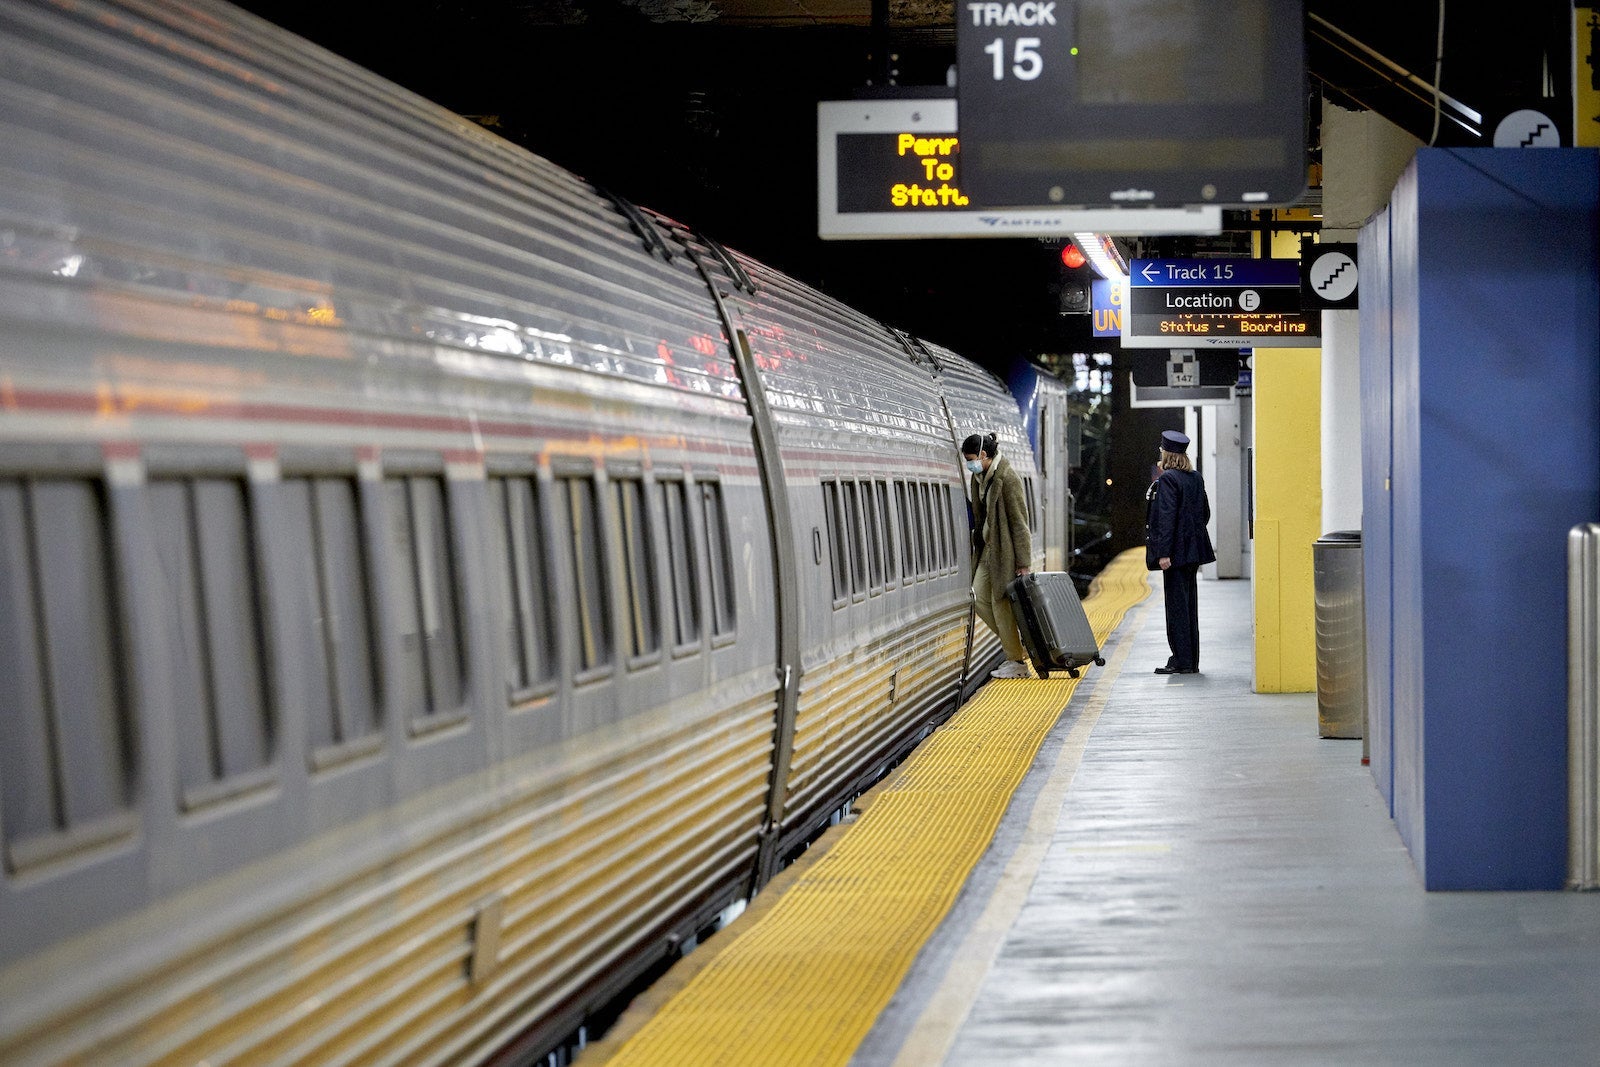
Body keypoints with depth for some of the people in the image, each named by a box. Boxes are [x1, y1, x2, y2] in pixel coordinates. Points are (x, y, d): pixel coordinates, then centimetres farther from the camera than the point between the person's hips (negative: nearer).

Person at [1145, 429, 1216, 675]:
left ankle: (1181, 661, -4)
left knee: (1176, 605, -4)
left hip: (1176, 552, -8)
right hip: (1194, 550, 8)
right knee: (1189, 604, 12)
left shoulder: (1167, 479, -13)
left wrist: (1163, 553, -20)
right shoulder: (1196, 479, 10)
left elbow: (1166, 516, -19)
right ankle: (1192, 661, 15)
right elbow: (1205, 513, 16)